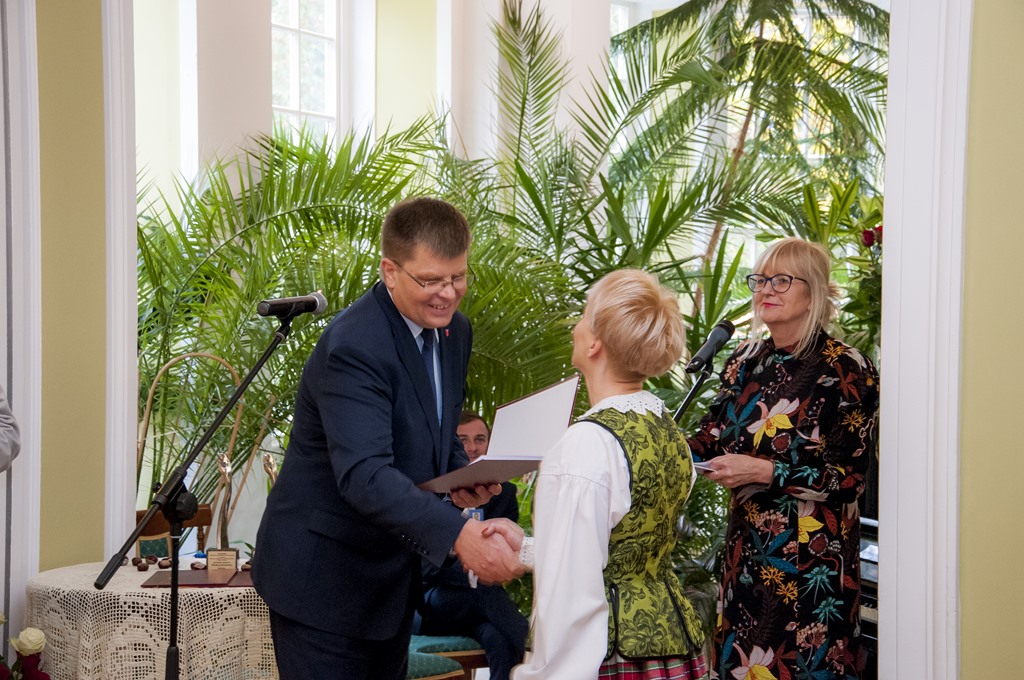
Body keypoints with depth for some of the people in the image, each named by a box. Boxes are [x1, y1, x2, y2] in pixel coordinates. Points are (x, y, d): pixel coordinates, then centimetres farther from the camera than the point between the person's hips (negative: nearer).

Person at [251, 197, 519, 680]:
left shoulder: (454, 331, 2)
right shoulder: (352, 346, -25)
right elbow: (364, 475, -37)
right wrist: (457, 535, -47)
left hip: (392, 576, 8)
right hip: (323, 579, -8)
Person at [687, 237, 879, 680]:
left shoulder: (846, 370, -10)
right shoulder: (748, 360, 7)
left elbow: (850, 477, -12)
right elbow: (712, 436, 9)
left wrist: (763, 472, -19)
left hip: (811, 558, -6)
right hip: (748, 545, 6)